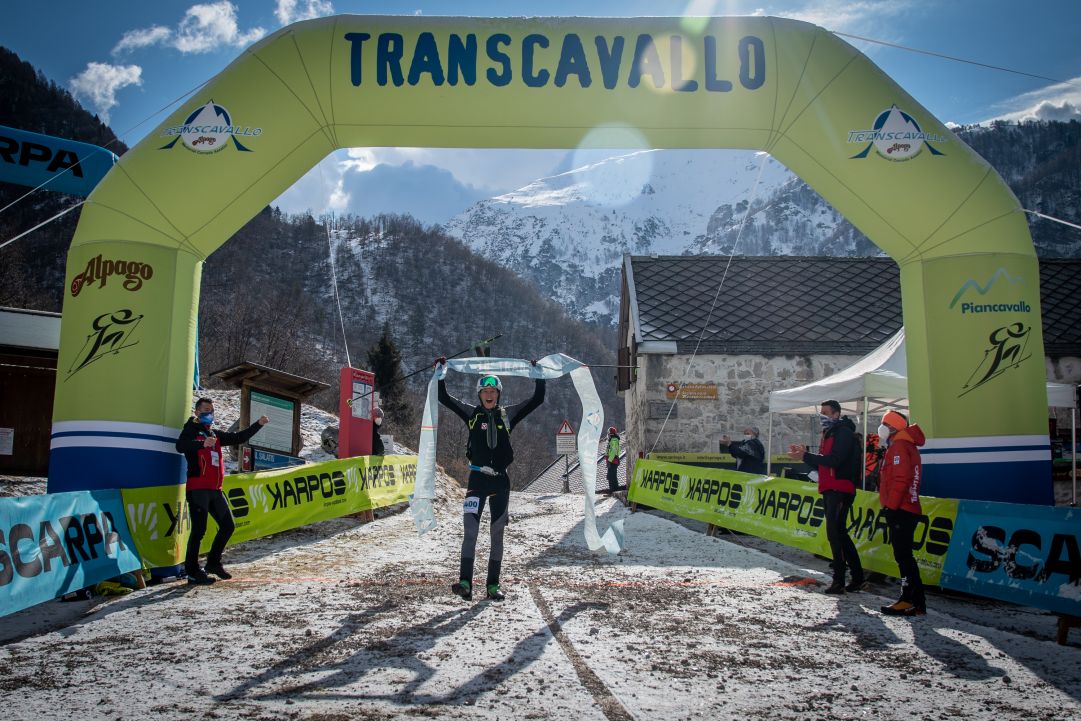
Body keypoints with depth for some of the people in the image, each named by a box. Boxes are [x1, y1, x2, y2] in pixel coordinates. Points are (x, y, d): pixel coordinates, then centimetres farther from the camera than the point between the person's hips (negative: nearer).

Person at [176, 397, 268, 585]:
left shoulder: (215, 434, 21)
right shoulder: (191, 429, 0)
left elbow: (238, 438, 23)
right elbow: (180, 446, -20)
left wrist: (258, 424, 13)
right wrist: (203, 444, -37)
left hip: (215, 489, 8)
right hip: (197, 489, -8)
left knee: (228, 526, 10)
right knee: (199, 530, -8)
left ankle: (213, 563, 24)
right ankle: (192, 571, 2)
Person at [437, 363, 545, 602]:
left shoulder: (508, 414, 7)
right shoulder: (471, 414, 5)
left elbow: (537, 399, 9)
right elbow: (444, 397, 4)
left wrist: (539, 374, 6)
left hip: (501, 479, 2)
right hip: (477, 478, -2)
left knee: (497, 534, 8)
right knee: (470, 530, -14)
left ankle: (493, 585, 16)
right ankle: (465, 582, -17)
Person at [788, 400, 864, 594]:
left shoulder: (844, 433, -10)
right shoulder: (829, 433, 20)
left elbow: (834, 460, -22)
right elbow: (824, 462, 19)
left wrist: (805, 457, -21)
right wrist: (805, 454, 4)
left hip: (840, 489, -10)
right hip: (830, 489, 10)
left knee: (834, 533, -12)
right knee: (839, 533, 12)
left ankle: (839, 580, -9)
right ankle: (857, 577, 19)